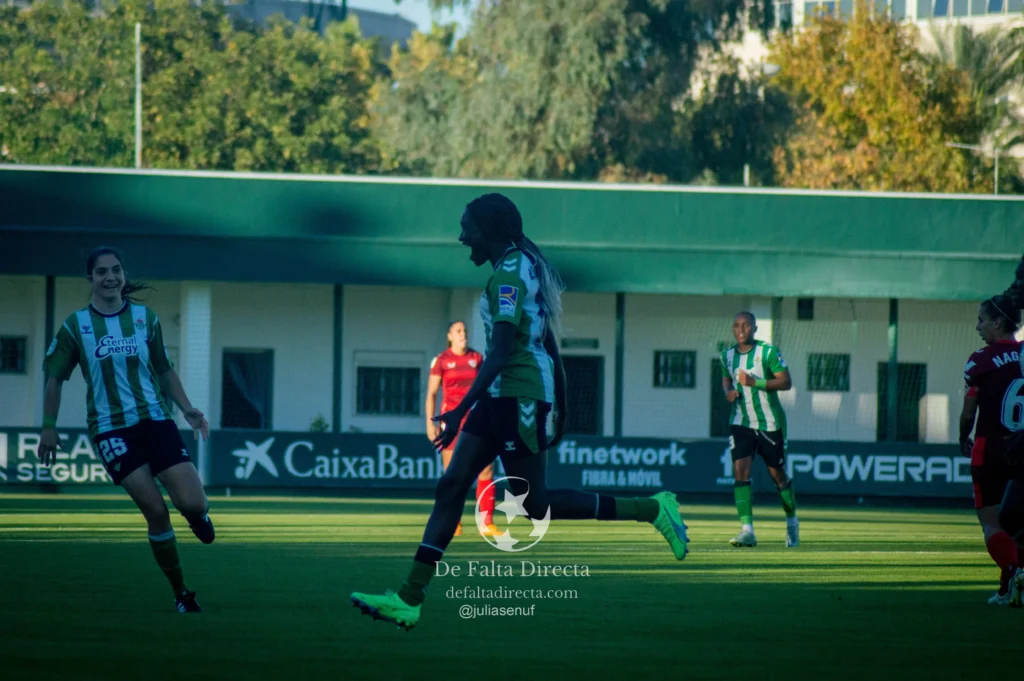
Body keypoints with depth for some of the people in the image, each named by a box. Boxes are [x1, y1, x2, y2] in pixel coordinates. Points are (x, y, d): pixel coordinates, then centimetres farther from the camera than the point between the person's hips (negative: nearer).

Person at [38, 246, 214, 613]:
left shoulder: (145, 318, 7)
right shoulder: (76, 325, 1)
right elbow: (54, 377, 7)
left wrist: (187, 409, 5)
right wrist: (49, 427, 1)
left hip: (155, 420, 2)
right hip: (111, 429, -2)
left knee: (193, 504, -12)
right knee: (156, 512, -12)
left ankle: (195, 512, 28)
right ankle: (181, 593, 2)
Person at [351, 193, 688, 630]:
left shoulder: (509, 274, -15)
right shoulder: (520, 267, 15)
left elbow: (501, 351, -22)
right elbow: (547, 343, 19)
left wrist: (462, 410, -23)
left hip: (519, 393, -10)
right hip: (503, 396, 10)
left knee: (532, 504, -3)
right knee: (451, 486, 2)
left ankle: (651, 509, 3)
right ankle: (409, 600, -2)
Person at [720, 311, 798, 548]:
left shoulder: (768, 352, -11)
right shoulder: (728, 355, 5)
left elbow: (786, 382, -14)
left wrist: (755, 382, -25)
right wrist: (728, 391, 0)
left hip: (770, 423, -3)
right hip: (741, 423, 3)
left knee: (778, 475, 8)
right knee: (740, 471, -15)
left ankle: (792, 522, 33)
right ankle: (747, 530, -18)